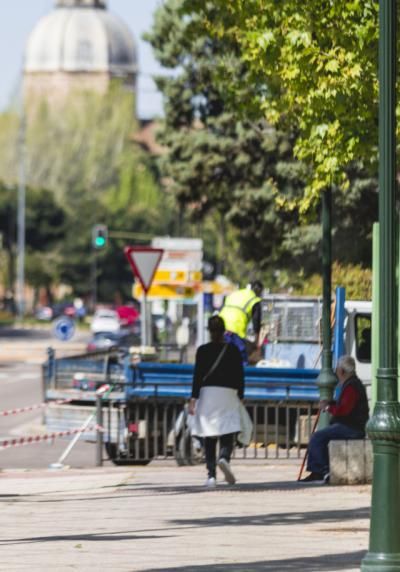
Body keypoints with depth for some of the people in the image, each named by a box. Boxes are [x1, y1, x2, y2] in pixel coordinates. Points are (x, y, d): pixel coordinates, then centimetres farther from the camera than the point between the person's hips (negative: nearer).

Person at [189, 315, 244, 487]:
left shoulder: (203, 350, 0)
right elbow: (240, 376, 4)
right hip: (228, 394, 0)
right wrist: (240, 396, 15)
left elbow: (198, 376, -4)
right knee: (227, 435, 1)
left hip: (207, 393, 0)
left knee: (209, 437, 4)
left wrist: (193, 398, -5)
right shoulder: (233, 350, 2)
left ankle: (211, 475, -3)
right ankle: (224, 458, -31)